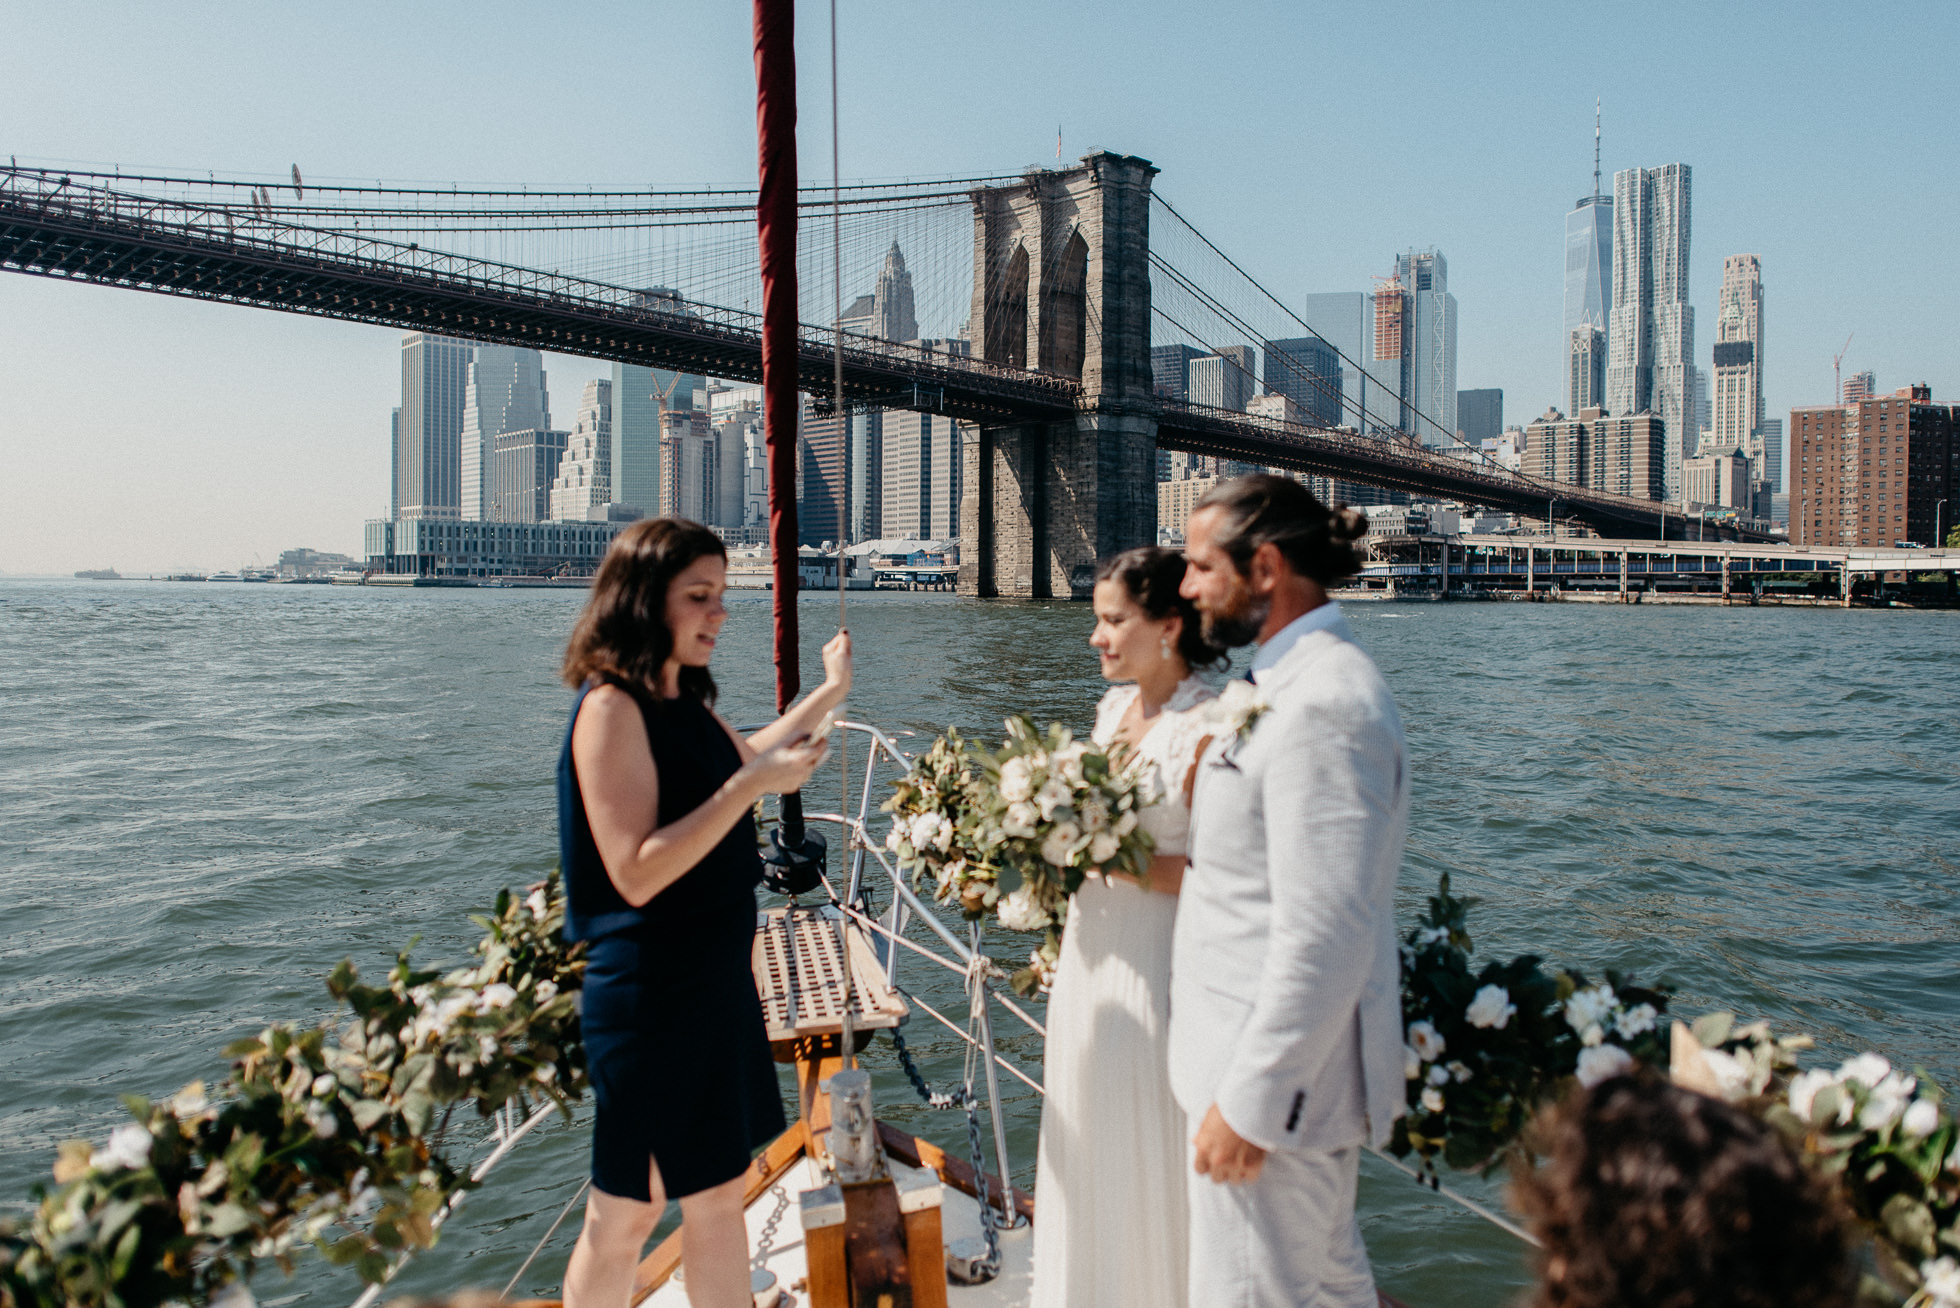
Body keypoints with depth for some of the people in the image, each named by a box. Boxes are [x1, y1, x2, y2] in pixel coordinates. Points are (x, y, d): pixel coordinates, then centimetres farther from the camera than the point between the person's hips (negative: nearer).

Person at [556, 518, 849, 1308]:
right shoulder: (611, 706, -18)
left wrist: (829, 694, 28)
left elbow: (744, 758, 30)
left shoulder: (684, 703, 8)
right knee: (625, 1214, 8)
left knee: (716, 1197, 17)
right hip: (651, 997, -9)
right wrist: (753, 785, -25)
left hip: (715, 983, 9)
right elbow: (637, 872, -25)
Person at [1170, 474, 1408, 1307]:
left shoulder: (1323, 706, -24)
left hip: (1278, 1078, -10)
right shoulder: (1293, 683, 10)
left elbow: (1324, 939, -27)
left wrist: (1246, 1102, -22)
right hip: (1296, 1059, 10)